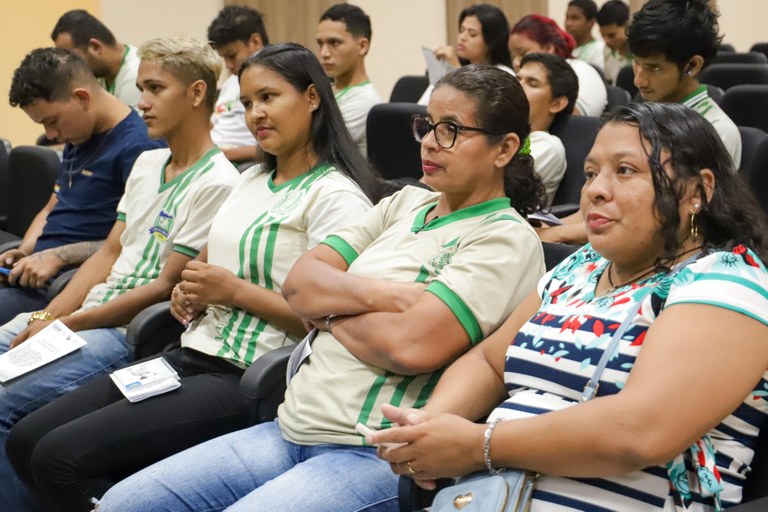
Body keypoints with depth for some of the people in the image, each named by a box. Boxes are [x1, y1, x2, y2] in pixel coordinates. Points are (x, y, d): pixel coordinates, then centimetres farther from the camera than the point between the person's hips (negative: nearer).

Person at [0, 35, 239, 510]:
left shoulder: (215, 184, -13)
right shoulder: (147, 163, 15)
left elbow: (166, 287, -15)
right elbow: (109, 252, 14)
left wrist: (64, 326, -13)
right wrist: (44, 318, 0)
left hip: (131, 334, -9)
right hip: (85, 315, 9)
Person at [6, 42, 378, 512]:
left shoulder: (337, 196, -11)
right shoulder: (251, 179, 16)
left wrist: (236, 291, -14)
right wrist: (192, 293, 3)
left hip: (248, 380, -9)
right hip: (190, 355, 9)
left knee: (60, 457, -18)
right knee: (26, 440, 2)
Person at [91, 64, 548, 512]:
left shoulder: (506, 239, -6)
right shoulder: (405, 203, 16)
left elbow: (412, 344, -21)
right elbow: (299, 283, 5)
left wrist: (330, 310, -3)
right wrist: (378, 294, -13)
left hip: (376, 454, -8)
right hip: (294, 428, 8)